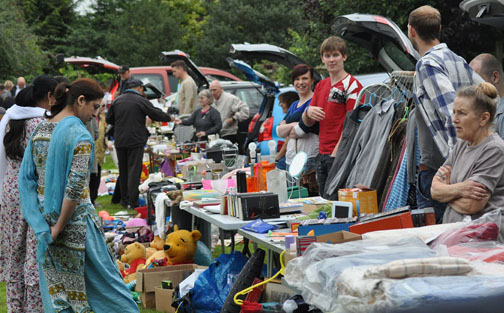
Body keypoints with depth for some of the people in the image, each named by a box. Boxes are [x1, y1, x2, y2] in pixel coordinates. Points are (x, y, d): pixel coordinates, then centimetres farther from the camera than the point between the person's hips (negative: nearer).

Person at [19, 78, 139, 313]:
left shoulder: (40, 131, 6)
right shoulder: (79, 135, -17)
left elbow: (25, 176, 7)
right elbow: (75, 187, -24)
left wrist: (42, 221, 3)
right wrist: (60, 226, -15)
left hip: (46, 220, 7)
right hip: (75, 221, -7)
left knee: (56, 292, 12)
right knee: (102, 279, 5)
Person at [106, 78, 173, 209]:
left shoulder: (117, 101, 7)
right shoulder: (141, 101, -9)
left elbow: (109, 119, 13)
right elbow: (156, 114, -7)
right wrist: (169, 118, 10)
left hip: (120, 141, 5)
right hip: (135, 141, -5)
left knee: (123, 171, 14)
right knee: (134, 170, -3)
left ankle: (124, 200, 21)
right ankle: (133, 202, -7)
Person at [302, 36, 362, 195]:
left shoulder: (352, 85, -6)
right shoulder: (321, 86, 16)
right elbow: (308, 123, 18)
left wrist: (337, 152, -19)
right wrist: (308, 112, -6)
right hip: (322, 154, 7)